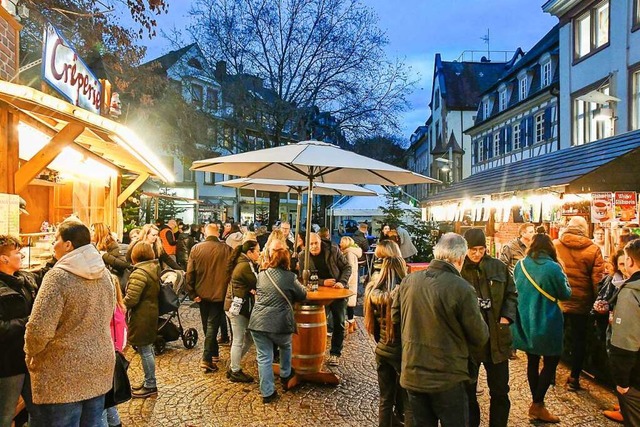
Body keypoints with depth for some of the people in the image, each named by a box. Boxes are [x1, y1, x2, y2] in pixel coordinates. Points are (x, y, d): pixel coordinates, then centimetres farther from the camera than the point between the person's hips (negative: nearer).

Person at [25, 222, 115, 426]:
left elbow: (39, 329, -22)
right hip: (100, 366, 7)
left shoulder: (58, 276, -18)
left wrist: (31, 353, -4)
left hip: (64, 375, -7)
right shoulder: (104, 273, 4)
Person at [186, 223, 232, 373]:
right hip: (219, 293, -3)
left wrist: (192, 293, 1)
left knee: (207, 325, 19)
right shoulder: (227, 249, -12)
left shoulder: (196, 248, -6)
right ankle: (207, 359, -2)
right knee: (212, 325, 4)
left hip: (202, 293, 3)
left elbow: (190, 273, -6)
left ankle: (214, 353, 34)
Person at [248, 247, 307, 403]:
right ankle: (285, 376, 42)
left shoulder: (261, 275, 8)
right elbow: (303, 295, 8)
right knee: (285, 346, 27)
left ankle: (267, 393, 13)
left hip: (258, 322, 2)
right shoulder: (290, 277, -5)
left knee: (264, 357, 8)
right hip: (280, 324, -2)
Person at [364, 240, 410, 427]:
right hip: (403, 350, -5)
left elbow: (372, 321, 6)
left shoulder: (373, 288, -3)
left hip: (382, 350, 5)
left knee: (385, 399, 18)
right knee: (408, 402, 9)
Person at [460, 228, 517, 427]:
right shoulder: (457, 270, -11)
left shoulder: (499, 267, 0)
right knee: (468, 390, 14)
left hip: (496, 336, 3)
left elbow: (511, 294, 9)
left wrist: (506, 316, -5)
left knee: (500, 390, 16)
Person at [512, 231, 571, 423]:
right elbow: (566, 294, -3)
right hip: (546, 323, -5)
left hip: (524, 322, 5)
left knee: (533, 360, 17)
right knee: (550, 362, 9)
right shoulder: (553, 268, -17)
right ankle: (537, 405, 8)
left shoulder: (520, 265, -2)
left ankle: (537, 402, 27)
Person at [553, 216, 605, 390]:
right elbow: (597, 279, -8)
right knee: (578, 340, 15)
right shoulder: (593, 250, -9)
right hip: (581, 302, -1)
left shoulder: (554, 245, -7)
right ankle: (574, 377, 22)